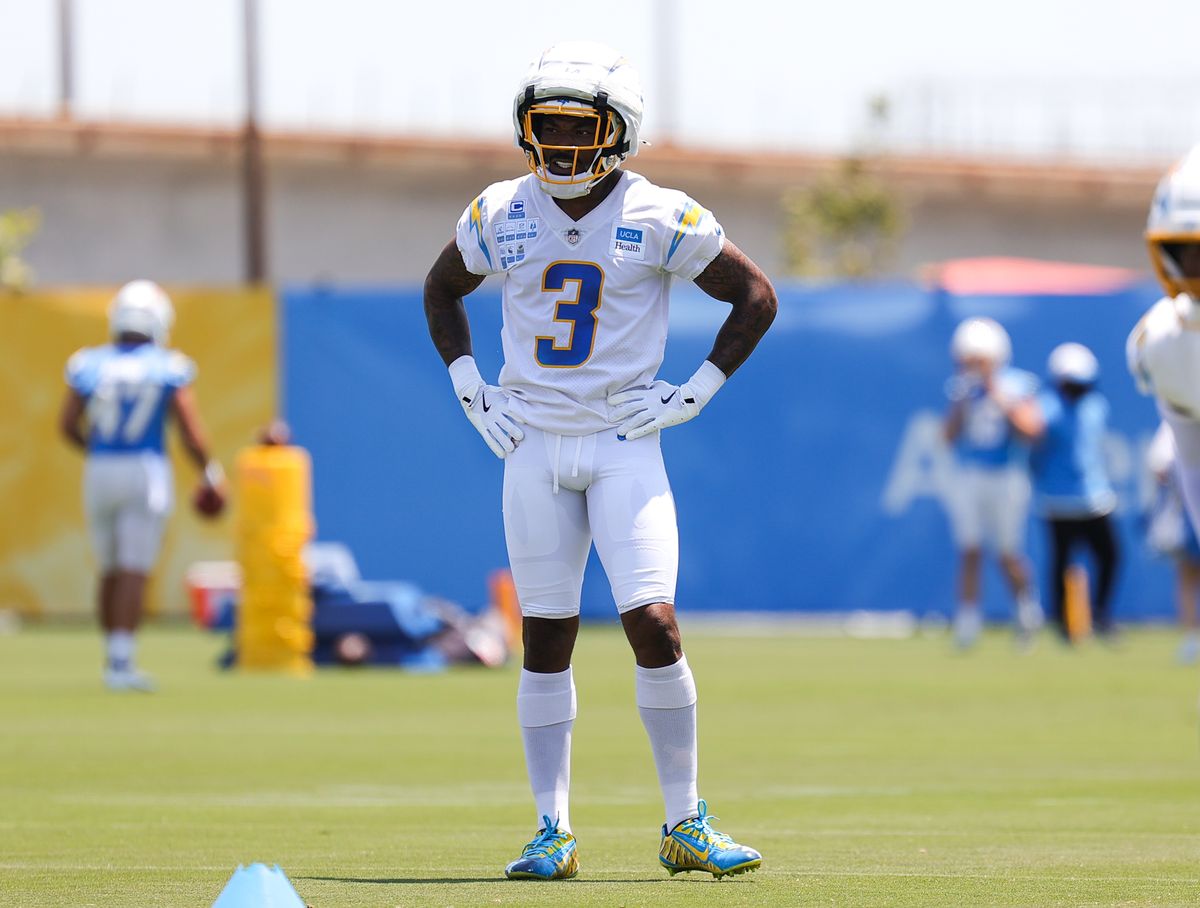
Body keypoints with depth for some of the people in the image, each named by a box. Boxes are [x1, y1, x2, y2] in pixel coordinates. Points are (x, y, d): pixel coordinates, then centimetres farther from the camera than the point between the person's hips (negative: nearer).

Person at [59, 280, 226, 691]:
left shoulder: (89, 365, 0)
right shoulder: (170, 370, -6)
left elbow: (68, 425, 5)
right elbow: (192, 436, -5)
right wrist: (211, 474, 12)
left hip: (99, 472, 3)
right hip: (146, 471, -3)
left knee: (110, 571, 16)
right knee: (134, 571, -4)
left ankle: (114, 655, 24)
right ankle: (120, 663, -11)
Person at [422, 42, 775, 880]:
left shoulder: (660, 219, -7)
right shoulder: (501, 215, 2)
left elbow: (756, 297, 3)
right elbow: (442, 290, 21)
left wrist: (696, 393, -3)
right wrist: (469, 389, 10)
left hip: (625, 443, -3)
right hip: (534, 446, 3)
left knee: (654, 623, -12)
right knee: (546, 640, 3)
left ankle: (685, 825, -2)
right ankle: (553, 833, 7)